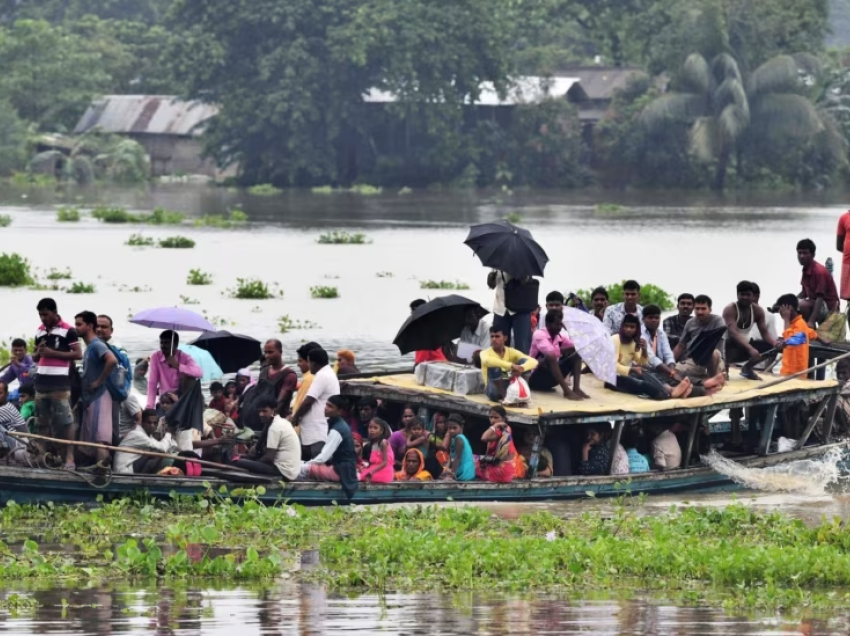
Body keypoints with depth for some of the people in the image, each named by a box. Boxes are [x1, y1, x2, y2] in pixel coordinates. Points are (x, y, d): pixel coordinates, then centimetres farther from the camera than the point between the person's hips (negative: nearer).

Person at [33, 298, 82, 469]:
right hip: (41, 382, 7)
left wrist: (53, 353, -15)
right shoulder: (39, 332, 15)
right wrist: (39, 352, -2)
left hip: (60, 383, -7)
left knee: (65, 420, -9)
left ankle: (69, 457, -10)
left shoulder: (68, 331, -5)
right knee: (42, 421, 8)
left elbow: (78, 354, -9)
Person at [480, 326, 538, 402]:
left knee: (524, 361, -13)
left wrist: (521, 368, -33)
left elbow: (533, 362, -9)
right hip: (494, 390, -3)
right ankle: (503, 396, -27)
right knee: (494, 365, -29)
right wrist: (511, 366, -44)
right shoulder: (486, 353, -6)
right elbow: (487, 361, -34)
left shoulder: (511, 352, 4)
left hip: (510, 387, 3)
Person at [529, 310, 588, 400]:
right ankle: (567, 390, -38)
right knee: (550, 357, -35)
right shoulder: (539, 335, -16)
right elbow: (550, 352, -32)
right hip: (536, 378, -7)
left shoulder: (560, 337, 6)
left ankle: (576, 388, -20)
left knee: (577, 354, -6)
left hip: (551, 378, 7)